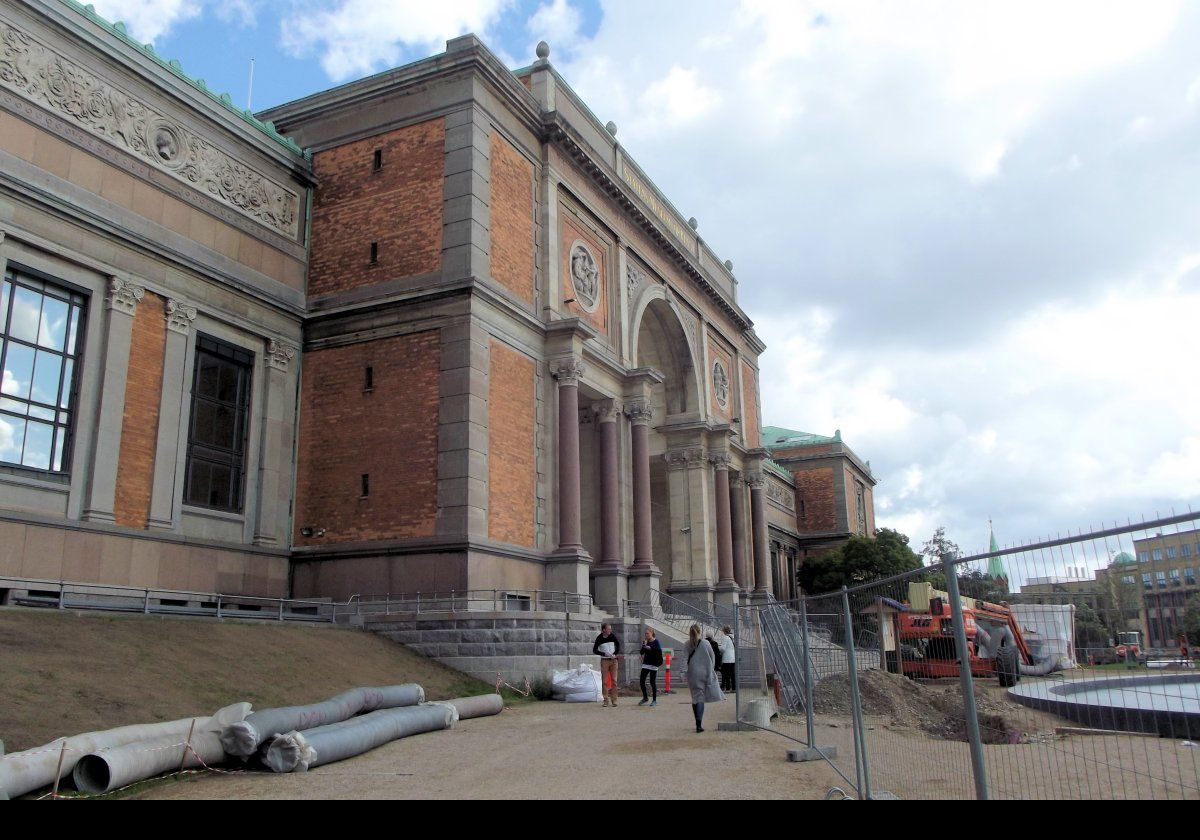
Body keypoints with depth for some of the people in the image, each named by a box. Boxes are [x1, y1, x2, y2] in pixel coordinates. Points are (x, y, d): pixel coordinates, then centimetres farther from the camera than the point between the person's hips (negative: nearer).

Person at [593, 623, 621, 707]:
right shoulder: (599, 638, -4)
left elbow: (618, 645, 12)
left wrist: (615, 654, -3)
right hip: (604, 661, -1)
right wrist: (604, 654, -14)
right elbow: (594, 650, -2)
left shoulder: (612, 636, 1)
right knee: (604, 681, -2)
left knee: (614, 680, -2)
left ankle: (614, 700, 0)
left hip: (613, 660, 1)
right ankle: (606, 700, 3)